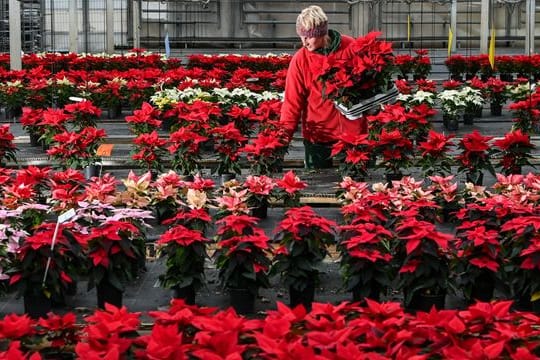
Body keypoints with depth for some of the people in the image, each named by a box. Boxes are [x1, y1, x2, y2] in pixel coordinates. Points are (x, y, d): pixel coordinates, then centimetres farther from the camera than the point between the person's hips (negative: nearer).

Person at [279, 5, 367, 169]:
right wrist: (284, 134, -15)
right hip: (318, 136, -1)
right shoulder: (300, 59, -7)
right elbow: (292, 101, -7)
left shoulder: (350, 47, -4)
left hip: (353, 131, 1)